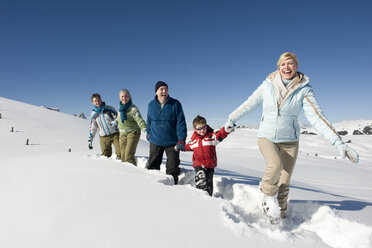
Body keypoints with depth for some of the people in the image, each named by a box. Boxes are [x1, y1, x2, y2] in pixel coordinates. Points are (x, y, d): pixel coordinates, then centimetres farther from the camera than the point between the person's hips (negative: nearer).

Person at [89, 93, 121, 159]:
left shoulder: (109, 109, 0)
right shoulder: (93, 115, 9)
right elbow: (93, 128, 18)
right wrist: (90, 140, 16)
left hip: (115, 134, -2)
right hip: (104, 137, 3)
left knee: (120, 153, -13)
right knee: (105, 156, -2)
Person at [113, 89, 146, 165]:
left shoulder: (133, 108, -16)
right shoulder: (120, 107, 7)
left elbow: (139, 120, -28)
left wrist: (145, 129, -42)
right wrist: (116, 121, 41)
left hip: (133, 133, -7)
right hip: (122, 134, 7)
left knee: (129, 156, -17)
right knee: (123, 156, 2)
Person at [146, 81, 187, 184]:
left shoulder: (175, 104, -7)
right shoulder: (151, 105, 3)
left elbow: (181, 122, -8)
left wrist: (181, 139, -13)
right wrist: (148, 133, 23)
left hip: (172, 141, -2)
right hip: (155, 141, 3)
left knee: (173, 168, 4)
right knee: (152, 165, 12)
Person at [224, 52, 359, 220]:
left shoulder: (304, 90, -7)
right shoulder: (268, 85, -5)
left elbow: (317, 117, -13)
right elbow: (248, 105, 5)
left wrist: (338, 143, -22)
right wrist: (231, 119, 14)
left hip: (289, 141, 1)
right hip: (266, 137, -1)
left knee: (284, 184, 1)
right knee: (276, 165, -30)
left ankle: (278, 217, 23)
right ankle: (267, 192, 2)